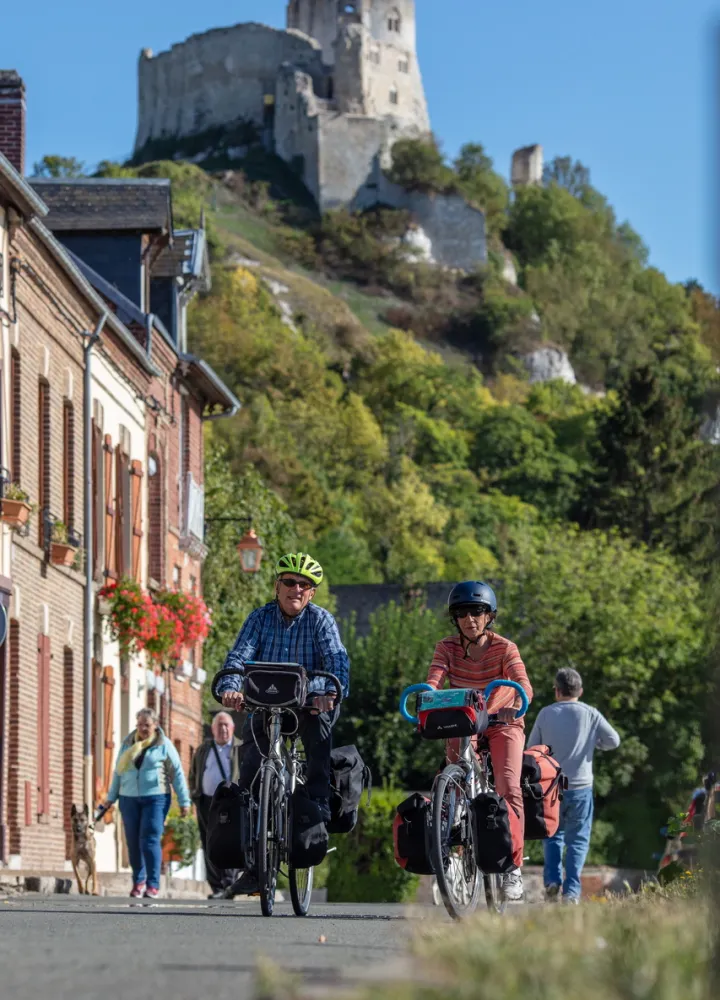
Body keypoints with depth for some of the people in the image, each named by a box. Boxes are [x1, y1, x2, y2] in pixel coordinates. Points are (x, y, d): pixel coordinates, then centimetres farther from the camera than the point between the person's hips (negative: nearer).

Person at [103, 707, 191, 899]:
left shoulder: (164, 745, 0)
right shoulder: (127, 744, 11)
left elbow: (177, 773, 1)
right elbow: (118, 772, 19)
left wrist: (184, 801, -2)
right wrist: (111, 797, 19)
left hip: (155, 798, -4)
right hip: (129, 798, 4)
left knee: (150, 840, -13)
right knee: (133, 842, 6)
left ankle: (153, 885, -12)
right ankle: (138, 881, 19)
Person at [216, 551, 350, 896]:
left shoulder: (320, 620, -7)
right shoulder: (260, 618, -2)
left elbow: (337, 659, -21)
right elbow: (239, 655, -15)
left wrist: (330, 691, -43)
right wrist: (231, 687, -37)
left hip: (307, 703, -1)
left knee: (319, 717, -34)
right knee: (250, 771, -9)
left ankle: (318, 803, -24)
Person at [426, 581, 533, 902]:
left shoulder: (504, 648, -16)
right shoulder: (448, 647, -10)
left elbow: (524, 684, -31)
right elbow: (433, 681, -24)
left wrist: (516, 706, -54)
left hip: (502, 722, -3)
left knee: (508, 788, -20)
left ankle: (513, 867, -15)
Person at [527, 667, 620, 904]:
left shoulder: (545, 714, -1)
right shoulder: (590, 714, -3)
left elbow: (532, 748, 4)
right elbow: (613, 741, -1)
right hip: (580, 787, -1)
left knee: (552, 835, 17)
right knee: (578, 840, 4)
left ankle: (552, 880, 1)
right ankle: (571, 891, -6)